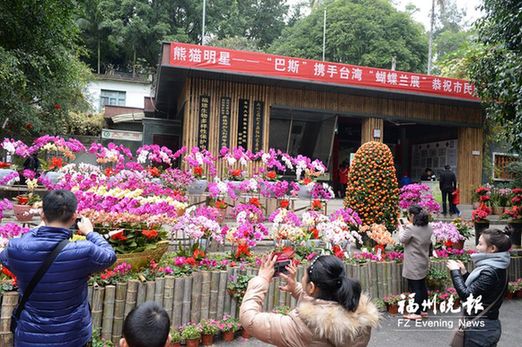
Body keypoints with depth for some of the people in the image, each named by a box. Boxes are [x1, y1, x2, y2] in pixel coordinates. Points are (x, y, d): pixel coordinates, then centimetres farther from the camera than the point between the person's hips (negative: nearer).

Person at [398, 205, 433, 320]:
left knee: (414, 288, 0)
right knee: (422, 286, 17)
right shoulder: (428, 228, 4)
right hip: (424, 262, 8)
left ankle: (417, 313, 6)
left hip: (414, 264, -8)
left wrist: (401, 228, 8)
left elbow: (402, 239, -10)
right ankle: (423, 310, 27)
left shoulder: (410, 228, -21)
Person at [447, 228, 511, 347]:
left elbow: (466, 295, -23)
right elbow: (474, 290, 13)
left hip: (480, 330, -9)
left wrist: (455, 271, -14)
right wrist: (464, 273, 5)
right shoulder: (497, 267, 6)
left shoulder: (490, 272, -24)